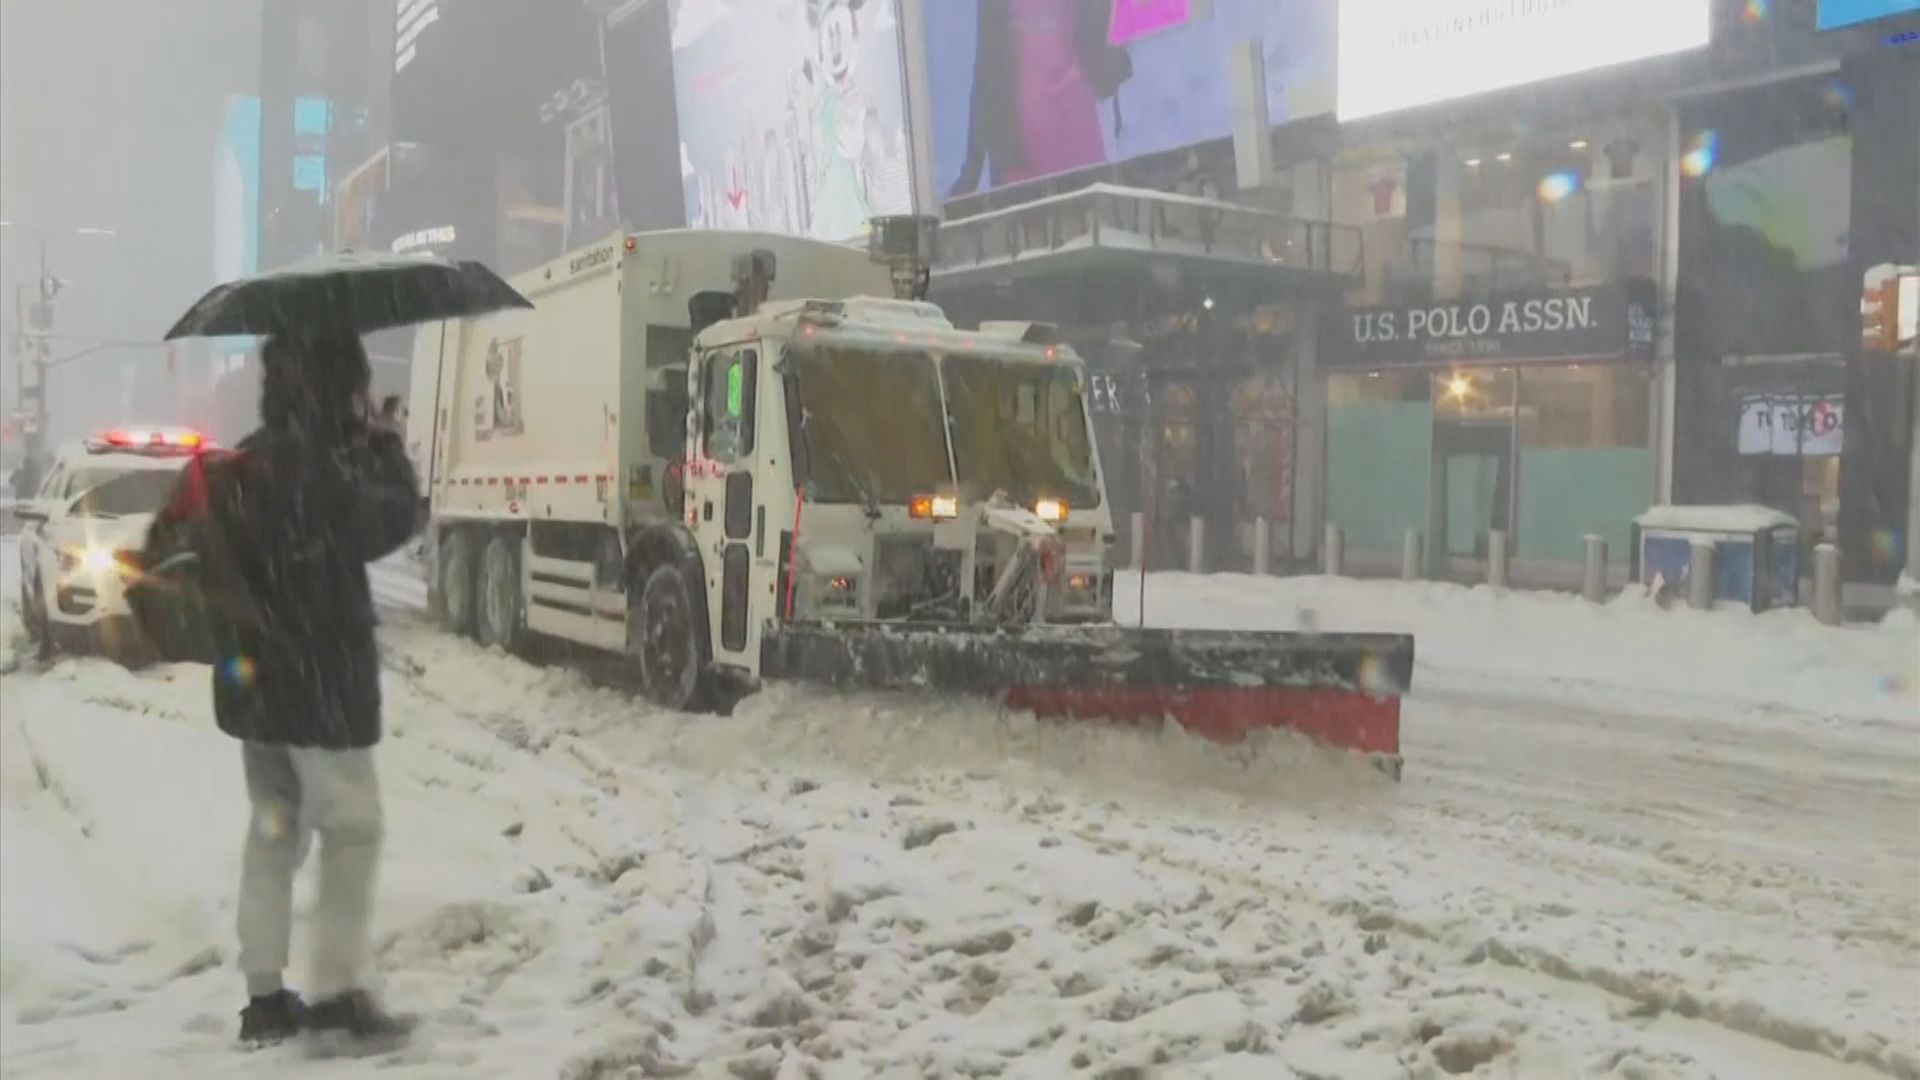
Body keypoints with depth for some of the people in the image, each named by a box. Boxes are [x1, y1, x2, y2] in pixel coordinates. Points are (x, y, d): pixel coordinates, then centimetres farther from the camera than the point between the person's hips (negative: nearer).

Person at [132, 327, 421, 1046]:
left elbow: (167, 554, 14)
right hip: (322, 687, -8)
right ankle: (339, 991, -1)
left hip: (252, 686, 8)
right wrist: (384, 445, -2)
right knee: (351, 828, 0)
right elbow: (392, 521, -11)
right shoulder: (320, 469, -18)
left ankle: (264, 995, 18)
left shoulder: (232, 468, 9)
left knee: (273, 830, 15)